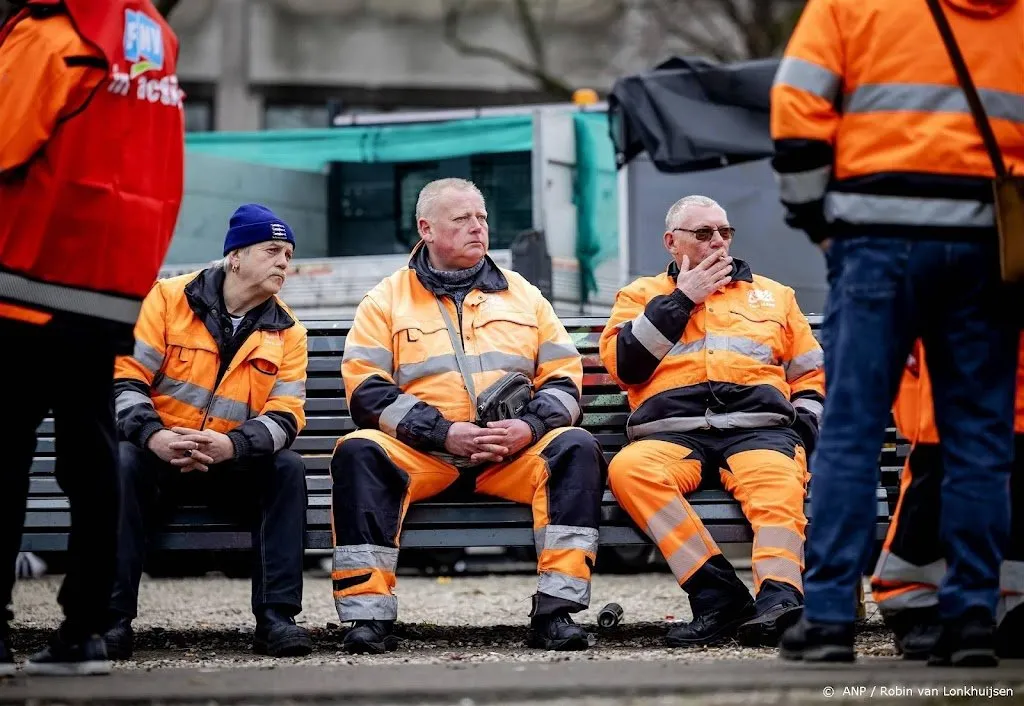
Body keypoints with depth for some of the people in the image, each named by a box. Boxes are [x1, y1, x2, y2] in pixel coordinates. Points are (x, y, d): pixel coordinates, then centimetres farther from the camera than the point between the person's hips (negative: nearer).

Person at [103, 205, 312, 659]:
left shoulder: (287, 332, 4)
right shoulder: (168, 298, -3)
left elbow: (285, 416, -7)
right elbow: (124, 379, -8)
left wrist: (231, 445, -29)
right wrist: (154, 436, -29)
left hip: (237, 465, 2)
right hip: (160, 455, -2)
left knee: (288, 468, -26)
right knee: (122, 461, -33)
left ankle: (275, 615, -26)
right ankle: (113, 618, -31)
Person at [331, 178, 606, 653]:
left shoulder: (523, 295, 18)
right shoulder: (386, 300, 10)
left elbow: (564, 379, 13)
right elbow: (368, 392, -1)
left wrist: (529, 426, -10)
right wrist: (445, 433, -14)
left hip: (515, 451, 2)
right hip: (420, 452, -2)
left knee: (575, 448, -27)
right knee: (359, 452, -31)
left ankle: (556, 611, -30)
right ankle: (368, 615, -32)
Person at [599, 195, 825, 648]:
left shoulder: (773, 295, 29)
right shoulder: (642, 296, 25)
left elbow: (812, 374, 27)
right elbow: (623, 364, 6)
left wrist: (802, 428, 7)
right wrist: (680, 300, 6)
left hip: (759, 424, 0)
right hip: (670, 430, 0)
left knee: (777, 484, -36)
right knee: (629, 469, -35)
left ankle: (779, 598, -55)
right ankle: (718, 594, -38)